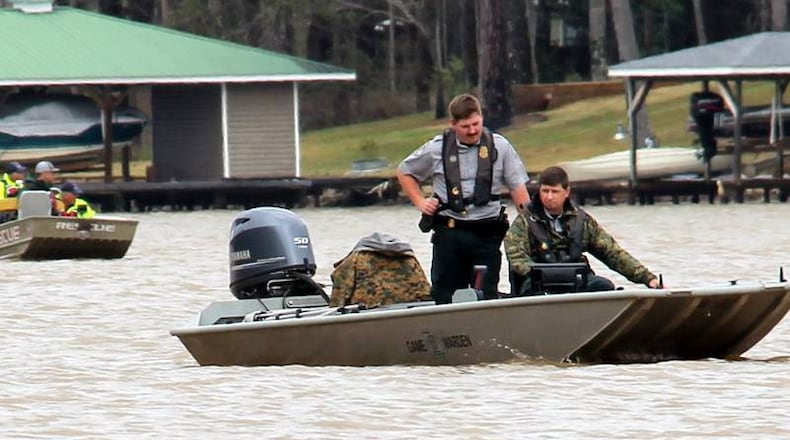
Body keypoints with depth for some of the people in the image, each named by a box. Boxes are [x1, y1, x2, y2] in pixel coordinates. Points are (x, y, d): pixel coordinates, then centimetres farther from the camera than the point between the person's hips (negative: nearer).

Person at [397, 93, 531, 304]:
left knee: (487, 295, -1)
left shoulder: (499, 146, 2)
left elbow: (518, 188, 5)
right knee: (444, 295, 3)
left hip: (487, 232, -1)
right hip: (449, 232, 1)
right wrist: (420, 202, 9)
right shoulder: (437, 149, 3)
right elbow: (405, 172, 20)